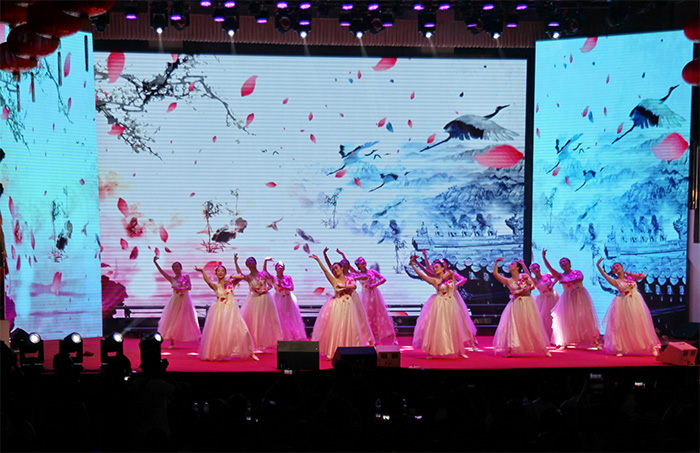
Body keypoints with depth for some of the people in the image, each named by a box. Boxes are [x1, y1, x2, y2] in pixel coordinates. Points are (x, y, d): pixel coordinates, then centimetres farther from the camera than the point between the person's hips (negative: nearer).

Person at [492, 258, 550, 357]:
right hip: (515, 304, 2)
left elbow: (532, 286, -8)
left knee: (532, 326, 0)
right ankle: (509, 350, -1)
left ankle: (544, 349, 8)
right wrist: (496, 262, 0)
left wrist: (520, 291, -13)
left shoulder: (524, 276, 1)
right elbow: (495, 273, -1)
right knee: (512, 326, -5)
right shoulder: (508, 281, 6)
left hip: (527, 304, -2)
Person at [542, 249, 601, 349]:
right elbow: (550, 268, -6)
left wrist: (566, 282, -25)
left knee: (585, 318, -2)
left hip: (580, 297, -1)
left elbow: (580, 279, -17)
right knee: (566, 319, -5)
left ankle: (594, 340, 3)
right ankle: (564, 342, -1)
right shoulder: (561, 276, 7)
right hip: (568, 299, 1)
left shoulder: (577, 272, 5)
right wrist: (544, 258, -16)